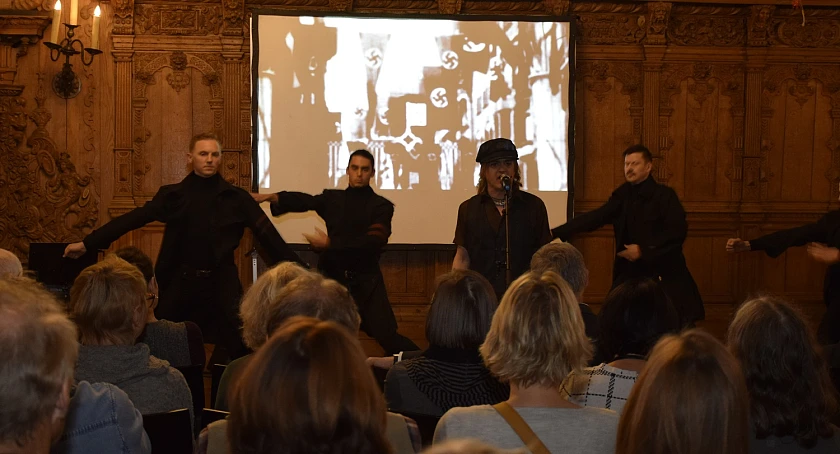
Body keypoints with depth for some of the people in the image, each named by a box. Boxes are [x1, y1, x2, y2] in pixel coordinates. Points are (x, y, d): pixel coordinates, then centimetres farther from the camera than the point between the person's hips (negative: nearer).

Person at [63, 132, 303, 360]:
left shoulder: (236, 198, 1)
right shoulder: (173, 194, 2)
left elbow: (267, 234, -5)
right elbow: (132, 219, -3)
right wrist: (88, 243, -10)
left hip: (222, 284, -1)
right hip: (180, 283, 2)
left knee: (241, 351, -9)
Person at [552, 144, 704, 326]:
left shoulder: (664, 195, -6)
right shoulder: (623, 195, 7)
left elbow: (678, 232, -14)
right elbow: (595, 218, -1)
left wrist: (643, 250, -15)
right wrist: (556, 233, -12)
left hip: (664, 275, -4)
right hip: (631, 272, 4)